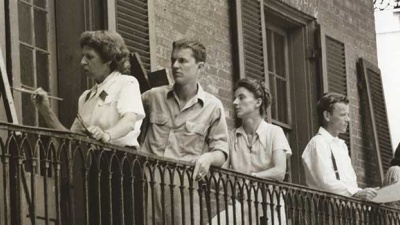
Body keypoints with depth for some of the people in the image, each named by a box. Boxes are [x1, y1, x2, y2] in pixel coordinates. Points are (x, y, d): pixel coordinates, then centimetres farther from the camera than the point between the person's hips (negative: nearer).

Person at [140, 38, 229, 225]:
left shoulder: (213, 107, 7)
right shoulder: (154, 96, 12)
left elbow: (220, 152, 6)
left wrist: (208, 157, -16)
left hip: (184, 183, -1)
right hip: (149, 180, 1)